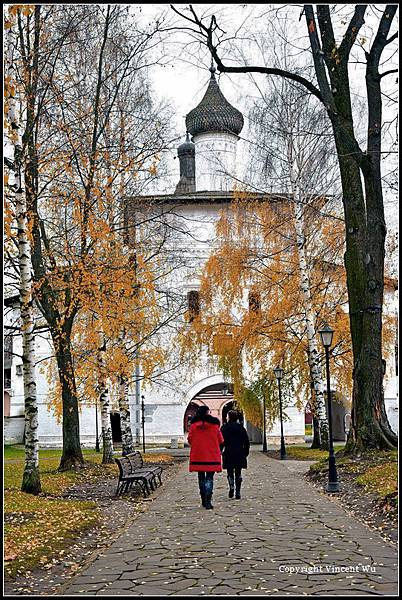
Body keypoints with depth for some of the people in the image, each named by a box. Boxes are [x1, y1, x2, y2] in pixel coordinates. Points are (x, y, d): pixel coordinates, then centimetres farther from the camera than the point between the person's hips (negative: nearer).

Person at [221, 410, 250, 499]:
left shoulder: (224, 427, -3)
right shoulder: (241, 427, 5)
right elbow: (246, 441, 5)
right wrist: (246, 452, 12)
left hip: (228, 453, -2)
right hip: (239, 454, 2)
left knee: (230, 472, 9)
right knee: (238, 473, 8)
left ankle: (231, 487, -13)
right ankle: (238, 492, 3)